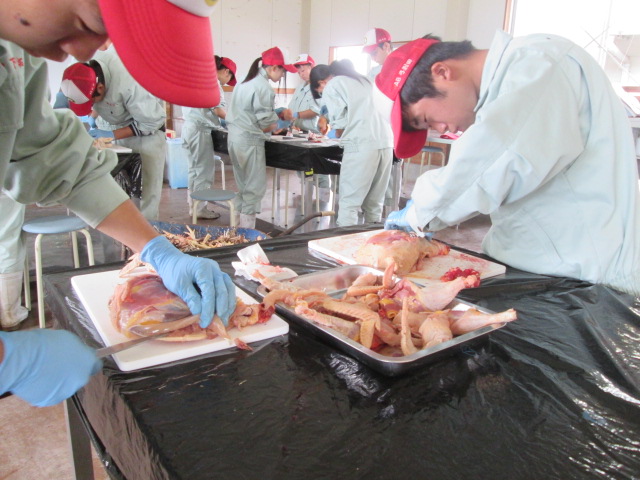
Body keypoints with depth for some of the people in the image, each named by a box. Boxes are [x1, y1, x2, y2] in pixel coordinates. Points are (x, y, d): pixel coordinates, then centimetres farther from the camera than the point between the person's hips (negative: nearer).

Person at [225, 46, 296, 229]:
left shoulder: (245, 82, 14)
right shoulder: (263, 87, -13)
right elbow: (265, 125, -13)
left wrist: (278, 114, 12)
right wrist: (284, 122, 5)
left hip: (234, 137, 9)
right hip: (250, 141, -9)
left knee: (243, 187, 16)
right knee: (255, 188, -1)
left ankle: (241, 227, 22)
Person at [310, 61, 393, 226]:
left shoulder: (331, 87, 6)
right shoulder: (361, 79, 28)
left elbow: (340, 123, -1)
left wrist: (339, 136, 18)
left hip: (361, 144, -7)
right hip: (386, 141, 7)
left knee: (349, 203, -2)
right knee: (374, 203, 12)